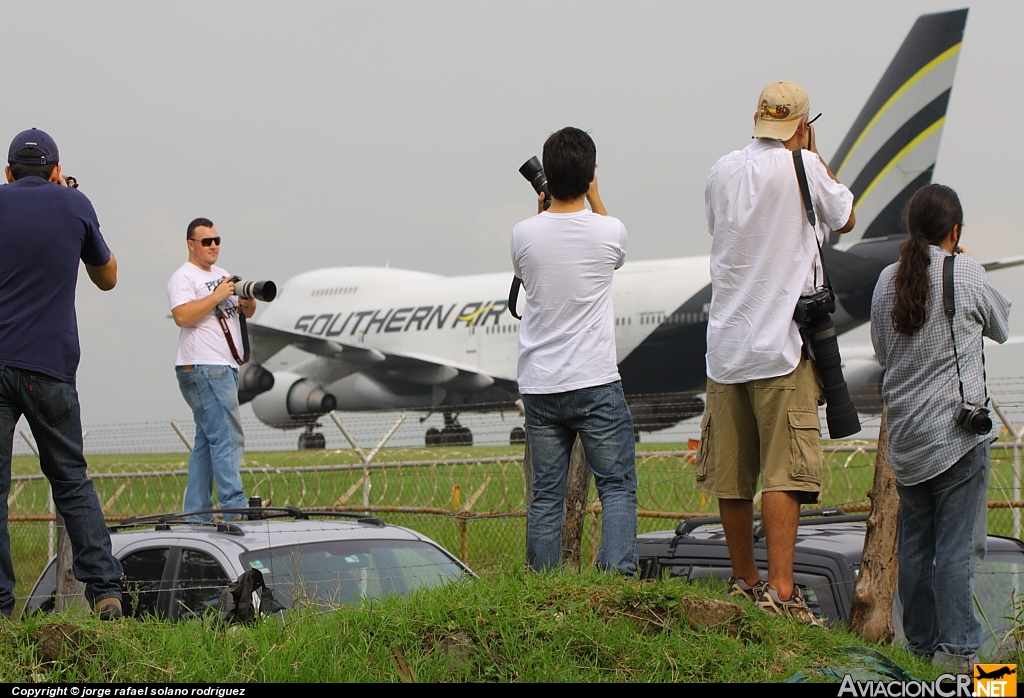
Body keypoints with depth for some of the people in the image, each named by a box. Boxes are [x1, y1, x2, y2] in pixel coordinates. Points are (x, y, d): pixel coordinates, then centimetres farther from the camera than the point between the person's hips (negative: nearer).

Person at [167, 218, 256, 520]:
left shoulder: (222, 275, 21)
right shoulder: (183, 277, -5)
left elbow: (246, 313, 22)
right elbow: (182, 316, -19)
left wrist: (248, 299, 0)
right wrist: (217, 296, -18)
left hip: (225, 369, 9)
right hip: (203, 369, -9)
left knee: (207, 441, 8)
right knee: (228, 438, -15)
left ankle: (196, 513, 10)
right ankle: (235, 508, -19)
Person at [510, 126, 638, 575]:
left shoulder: (524, 235, -3)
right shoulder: (609, 231, -6)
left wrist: (542, 210, 20)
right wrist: (593, 193, 24)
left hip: (539, 386, 2)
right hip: (596, 385, -2)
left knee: (546, 495, 7)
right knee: (617, 486, 3)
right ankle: (618, 572, -10)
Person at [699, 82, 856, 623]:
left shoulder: (722, 171, 7)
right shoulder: (801, 168, -6)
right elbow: (845, 219, 10)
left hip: (724, 342, 5)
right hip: (782, 344, -5)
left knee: (731, 474, 10)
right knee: (784, 472, -8)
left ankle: (742, 580, 22)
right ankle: (779, 590, -15)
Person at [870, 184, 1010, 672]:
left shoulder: (888, 280, 5)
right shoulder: (966, 274, -8)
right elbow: (1000, 327, 9)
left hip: (904, 432, 5)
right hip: (956, 433, -5)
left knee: (914, 542, 10)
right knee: (957, 545, -3)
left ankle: (920, 642, 16)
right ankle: (956, 647, -3)